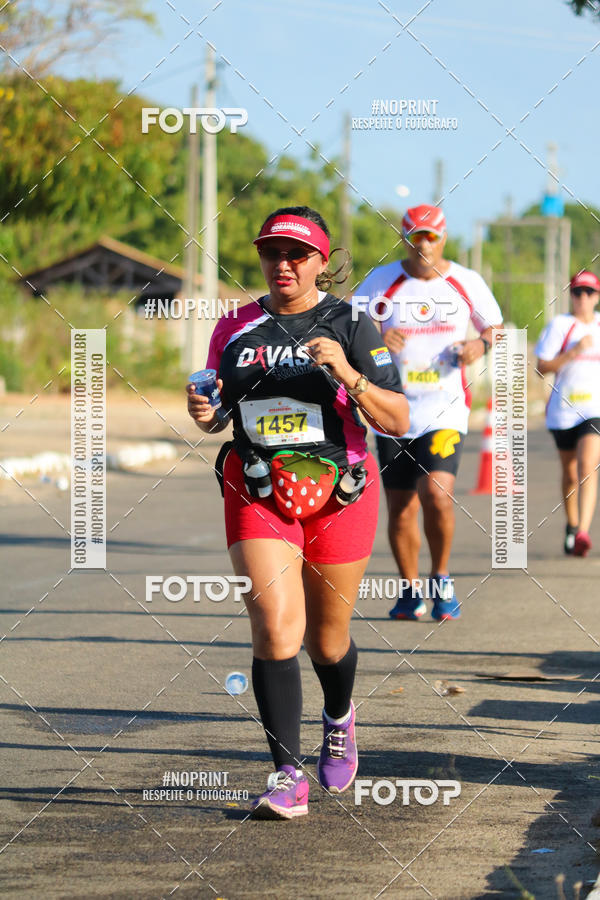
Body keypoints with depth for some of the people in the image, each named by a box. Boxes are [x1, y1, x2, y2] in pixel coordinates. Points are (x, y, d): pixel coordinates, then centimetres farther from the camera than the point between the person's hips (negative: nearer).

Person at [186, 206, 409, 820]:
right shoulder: (236, 328, 5)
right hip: (258, 494, 1)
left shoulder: (351, 326, -4)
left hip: (338, 494, -1)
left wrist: (347, 373, -23)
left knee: (327, 640, 11)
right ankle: (288, 776, -12)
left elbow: (397, 422, -8)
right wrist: (204, 412, -7)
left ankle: (339, 717, 45)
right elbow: (216, 415, 17)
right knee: (275, 629, -16)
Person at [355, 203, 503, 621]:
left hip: (445, 410, -1)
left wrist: (481, 344, -7)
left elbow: (495, 327, 16)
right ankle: (411, 589, 24)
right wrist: (374, 337, -20)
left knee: (436, 495, -21)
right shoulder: (381, 281, 0)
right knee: (400, 509, 4)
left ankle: (441, 579, 2)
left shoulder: (467, 282, 3)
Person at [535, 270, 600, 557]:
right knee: (570, 473, 14)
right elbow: (542, 367, -9)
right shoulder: (559, 325, -3)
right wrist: (574, 352, -18)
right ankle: (571, 525, 36)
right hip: (563, 411, 0)